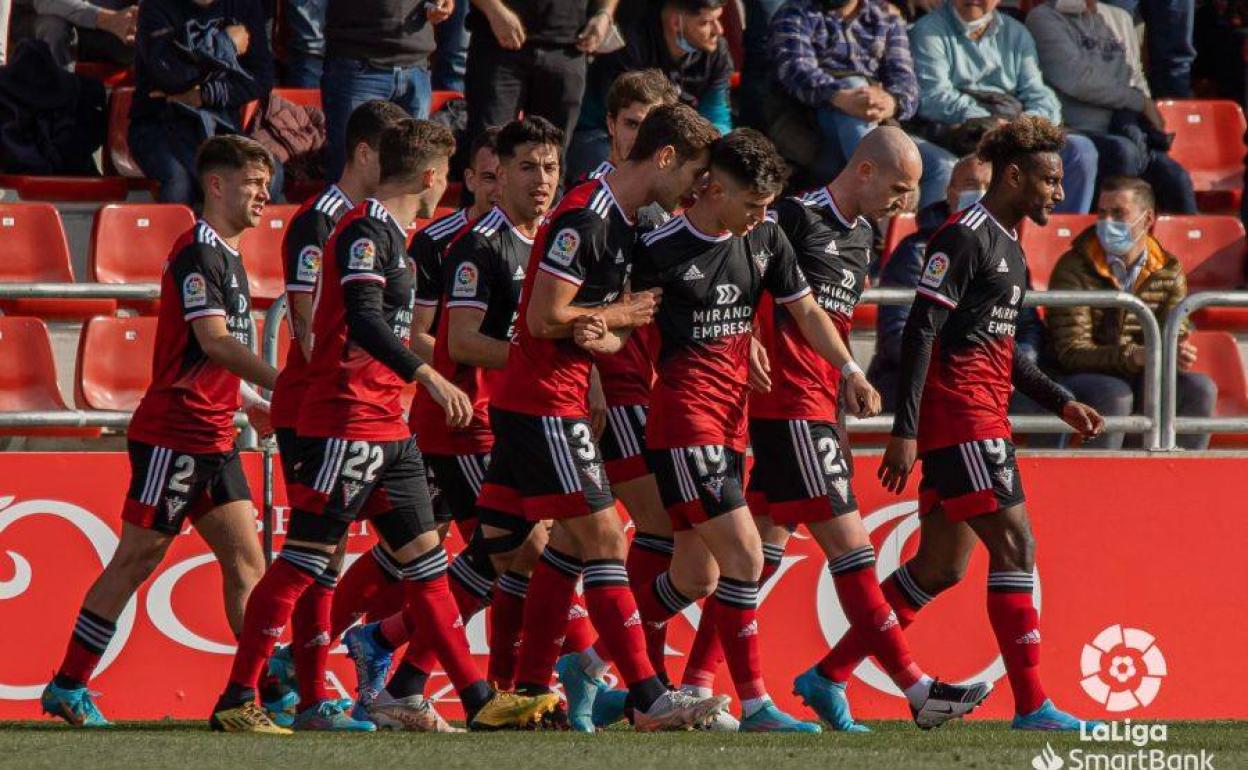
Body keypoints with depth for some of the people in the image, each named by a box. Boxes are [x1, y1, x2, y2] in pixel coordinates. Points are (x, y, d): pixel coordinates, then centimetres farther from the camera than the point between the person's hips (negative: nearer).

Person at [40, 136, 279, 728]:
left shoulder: (227, 257, 18)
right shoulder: (197, 252, -12)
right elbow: (214, 341, -23)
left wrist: (251, 403, 15)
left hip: (213, 438, 9)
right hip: (172, 433, -9)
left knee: (245, 559, 2)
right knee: (137, 559, -4)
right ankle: (68, 686, 3)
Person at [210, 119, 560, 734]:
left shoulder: (388, 234, 17)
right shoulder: (365, 231, -13)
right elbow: (363, 320, -26)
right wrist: (428, 375, -33)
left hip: (386, 426, 10)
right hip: (343, 424, -10)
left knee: (423, 557, 8)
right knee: (302, 562, -8)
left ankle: (477, 700, 9)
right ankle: (235, 700, -5)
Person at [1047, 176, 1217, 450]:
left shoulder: (1169, 271, 5)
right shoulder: (1073, 268, -9)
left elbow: (1176, 335, 2)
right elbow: (1071, 351, -16)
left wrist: (1179, 354, -25)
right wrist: (1135, 357, -31)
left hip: (1141, 380, 4)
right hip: (1082, 377, -4)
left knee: (1199, 388, -20)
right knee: (1115, 394, -35)